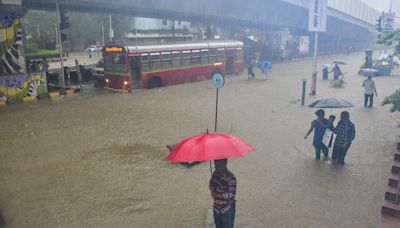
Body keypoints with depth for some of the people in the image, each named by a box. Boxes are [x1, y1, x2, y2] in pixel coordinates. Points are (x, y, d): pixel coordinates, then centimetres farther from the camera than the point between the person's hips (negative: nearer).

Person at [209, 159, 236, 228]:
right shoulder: (216, 173, -1)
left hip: (227, 209, -6)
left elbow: (231, 195, -21)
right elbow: (211, 187, 9)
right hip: (216, 208, 6)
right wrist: (212, 187, -13)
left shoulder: (231, 178, -21)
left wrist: (218, 194, -25)